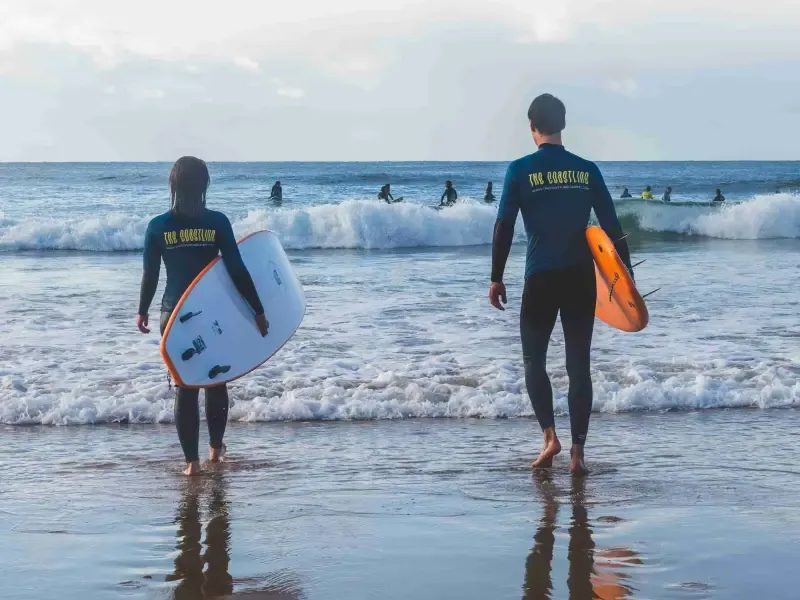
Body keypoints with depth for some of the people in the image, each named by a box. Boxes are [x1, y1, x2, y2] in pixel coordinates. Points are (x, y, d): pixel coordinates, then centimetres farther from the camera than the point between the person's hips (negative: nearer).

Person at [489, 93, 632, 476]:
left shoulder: (520, 170, -5)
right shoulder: (587, 170, 3)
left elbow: (504, 227, -6)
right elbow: (611, 225, 4)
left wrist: (496, 278, 0)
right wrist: (627, 273, 11)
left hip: (540, 280, -2)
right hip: (581, 279, 2)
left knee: (534, 360, 13)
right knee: (579, 366, 6)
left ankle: (550, 436, -3)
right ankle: (577, 452, 3)